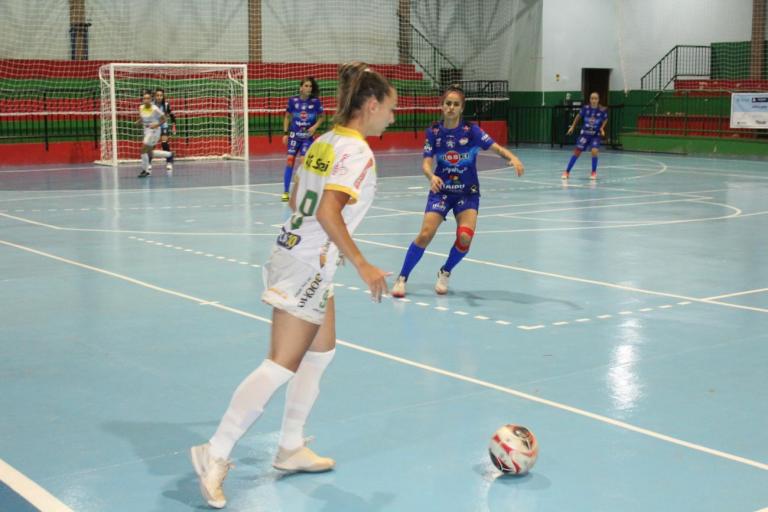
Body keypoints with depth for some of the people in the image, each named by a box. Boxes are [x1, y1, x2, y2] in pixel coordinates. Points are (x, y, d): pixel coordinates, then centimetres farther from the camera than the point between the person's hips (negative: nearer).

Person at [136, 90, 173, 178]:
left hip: (154, 130, -8)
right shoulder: (141, 108, 2)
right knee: (148, 152, 13)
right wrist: (138, 121, -5)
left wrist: (156, 125, -25)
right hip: (146, 130, 8)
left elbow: (163, 119, -9)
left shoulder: (155, 109, -16)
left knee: (144, 150, -13)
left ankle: (145, 170, 2)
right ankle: (169, 155, 31)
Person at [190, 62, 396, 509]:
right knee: (281, 367, -7)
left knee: (322, 352, 19)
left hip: (297, 253, 10)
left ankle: (291, 448, 27)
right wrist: (362, 265, -25)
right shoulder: (358, 153, -16)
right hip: (309, 267, -10)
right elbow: (329, 213, -27)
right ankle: (216, 455, -5)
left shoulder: (325, 141, 10)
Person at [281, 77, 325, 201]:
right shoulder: (293, 100, -4)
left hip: (308, 136, -1)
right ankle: (286, 192, 6)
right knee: (290, 161, -3)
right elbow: (287, 117, 8)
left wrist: (315, 126, -10)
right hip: (294, 135, 1)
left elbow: (322, 117, 7)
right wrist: (285, 133, 3)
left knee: (303, 162, -9)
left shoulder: (315, 101, -6)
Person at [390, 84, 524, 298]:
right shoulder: (434, 131, -6)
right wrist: (432, 176, -33)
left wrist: (512, 158, -42)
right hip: (441, 189, 1)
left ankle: (445, 273, 10)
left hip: (467, 192, 0)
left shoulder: (471, 130, -11)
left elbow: (496, 148, -21)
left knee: (465, 237, -19)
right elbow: (426, 163, -10)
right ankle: (402, 278, 3)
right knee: (425, 234, -15)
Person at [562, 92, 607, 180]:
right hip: (585, 133, 1)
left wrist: (602, 128, -9)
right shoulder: (586, 108, -12)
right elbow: (578, 116, 7)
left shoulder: (602, 110, -14)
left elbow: (605, 120, 6)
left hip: (596, 135, -1)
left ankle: (594, 172, 4)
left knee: (594, 151, -19)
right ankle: (567, 172, 12)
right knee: (577, 151, 0)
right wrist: (572, 127, 9)